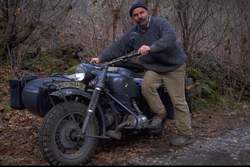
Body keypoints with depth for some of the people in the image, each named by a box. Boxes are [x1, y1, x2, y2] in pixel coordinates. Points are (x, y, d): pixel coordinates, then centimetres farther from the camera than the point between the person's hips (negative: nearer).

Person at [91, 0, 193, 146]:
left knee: (179, 101, -3)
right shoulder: (133, 33, 5)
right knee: (147, 86, -26)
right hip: (153, 68, 5)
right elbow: (118, 46, 2)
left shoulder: (160, 22, -12)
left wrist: (151, 48, -41)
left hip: (174, 67, -4)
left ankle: (186, 135, 9)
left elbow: (170, 37, -29)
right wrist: (101, 58, -8)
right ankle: (160, 112, -2)